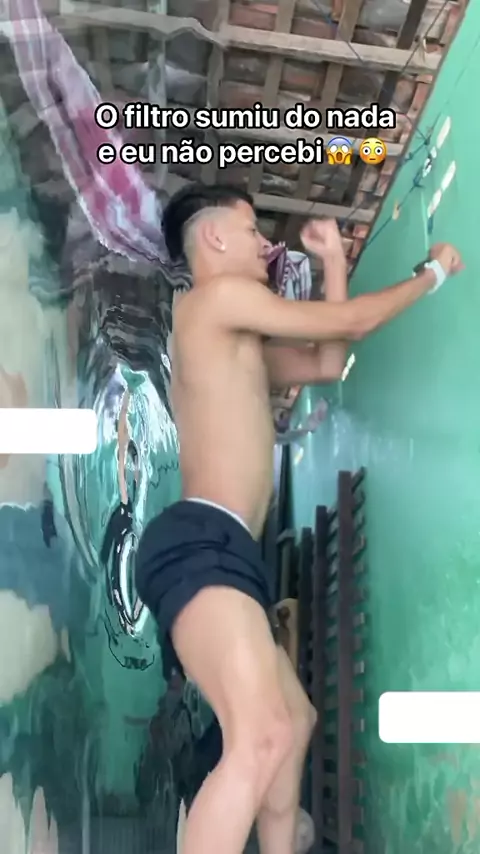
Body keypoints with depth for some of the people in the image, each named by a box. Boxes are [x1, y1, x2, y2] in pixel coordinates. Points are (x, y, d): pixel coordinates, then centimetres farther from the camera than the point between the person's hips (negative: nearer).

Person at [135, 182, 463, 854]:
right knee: (261, 737, -29)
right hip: (200, 544, -11)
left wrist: (335, 262, 32)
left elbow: (326, 363, 31)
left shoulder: (235, 340, 29)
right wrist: (435, 272, 16)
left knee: (295, 718, 22)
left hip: (215, 552, 11)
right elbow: (348, 323, 1)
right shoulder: (219, 295, -1)